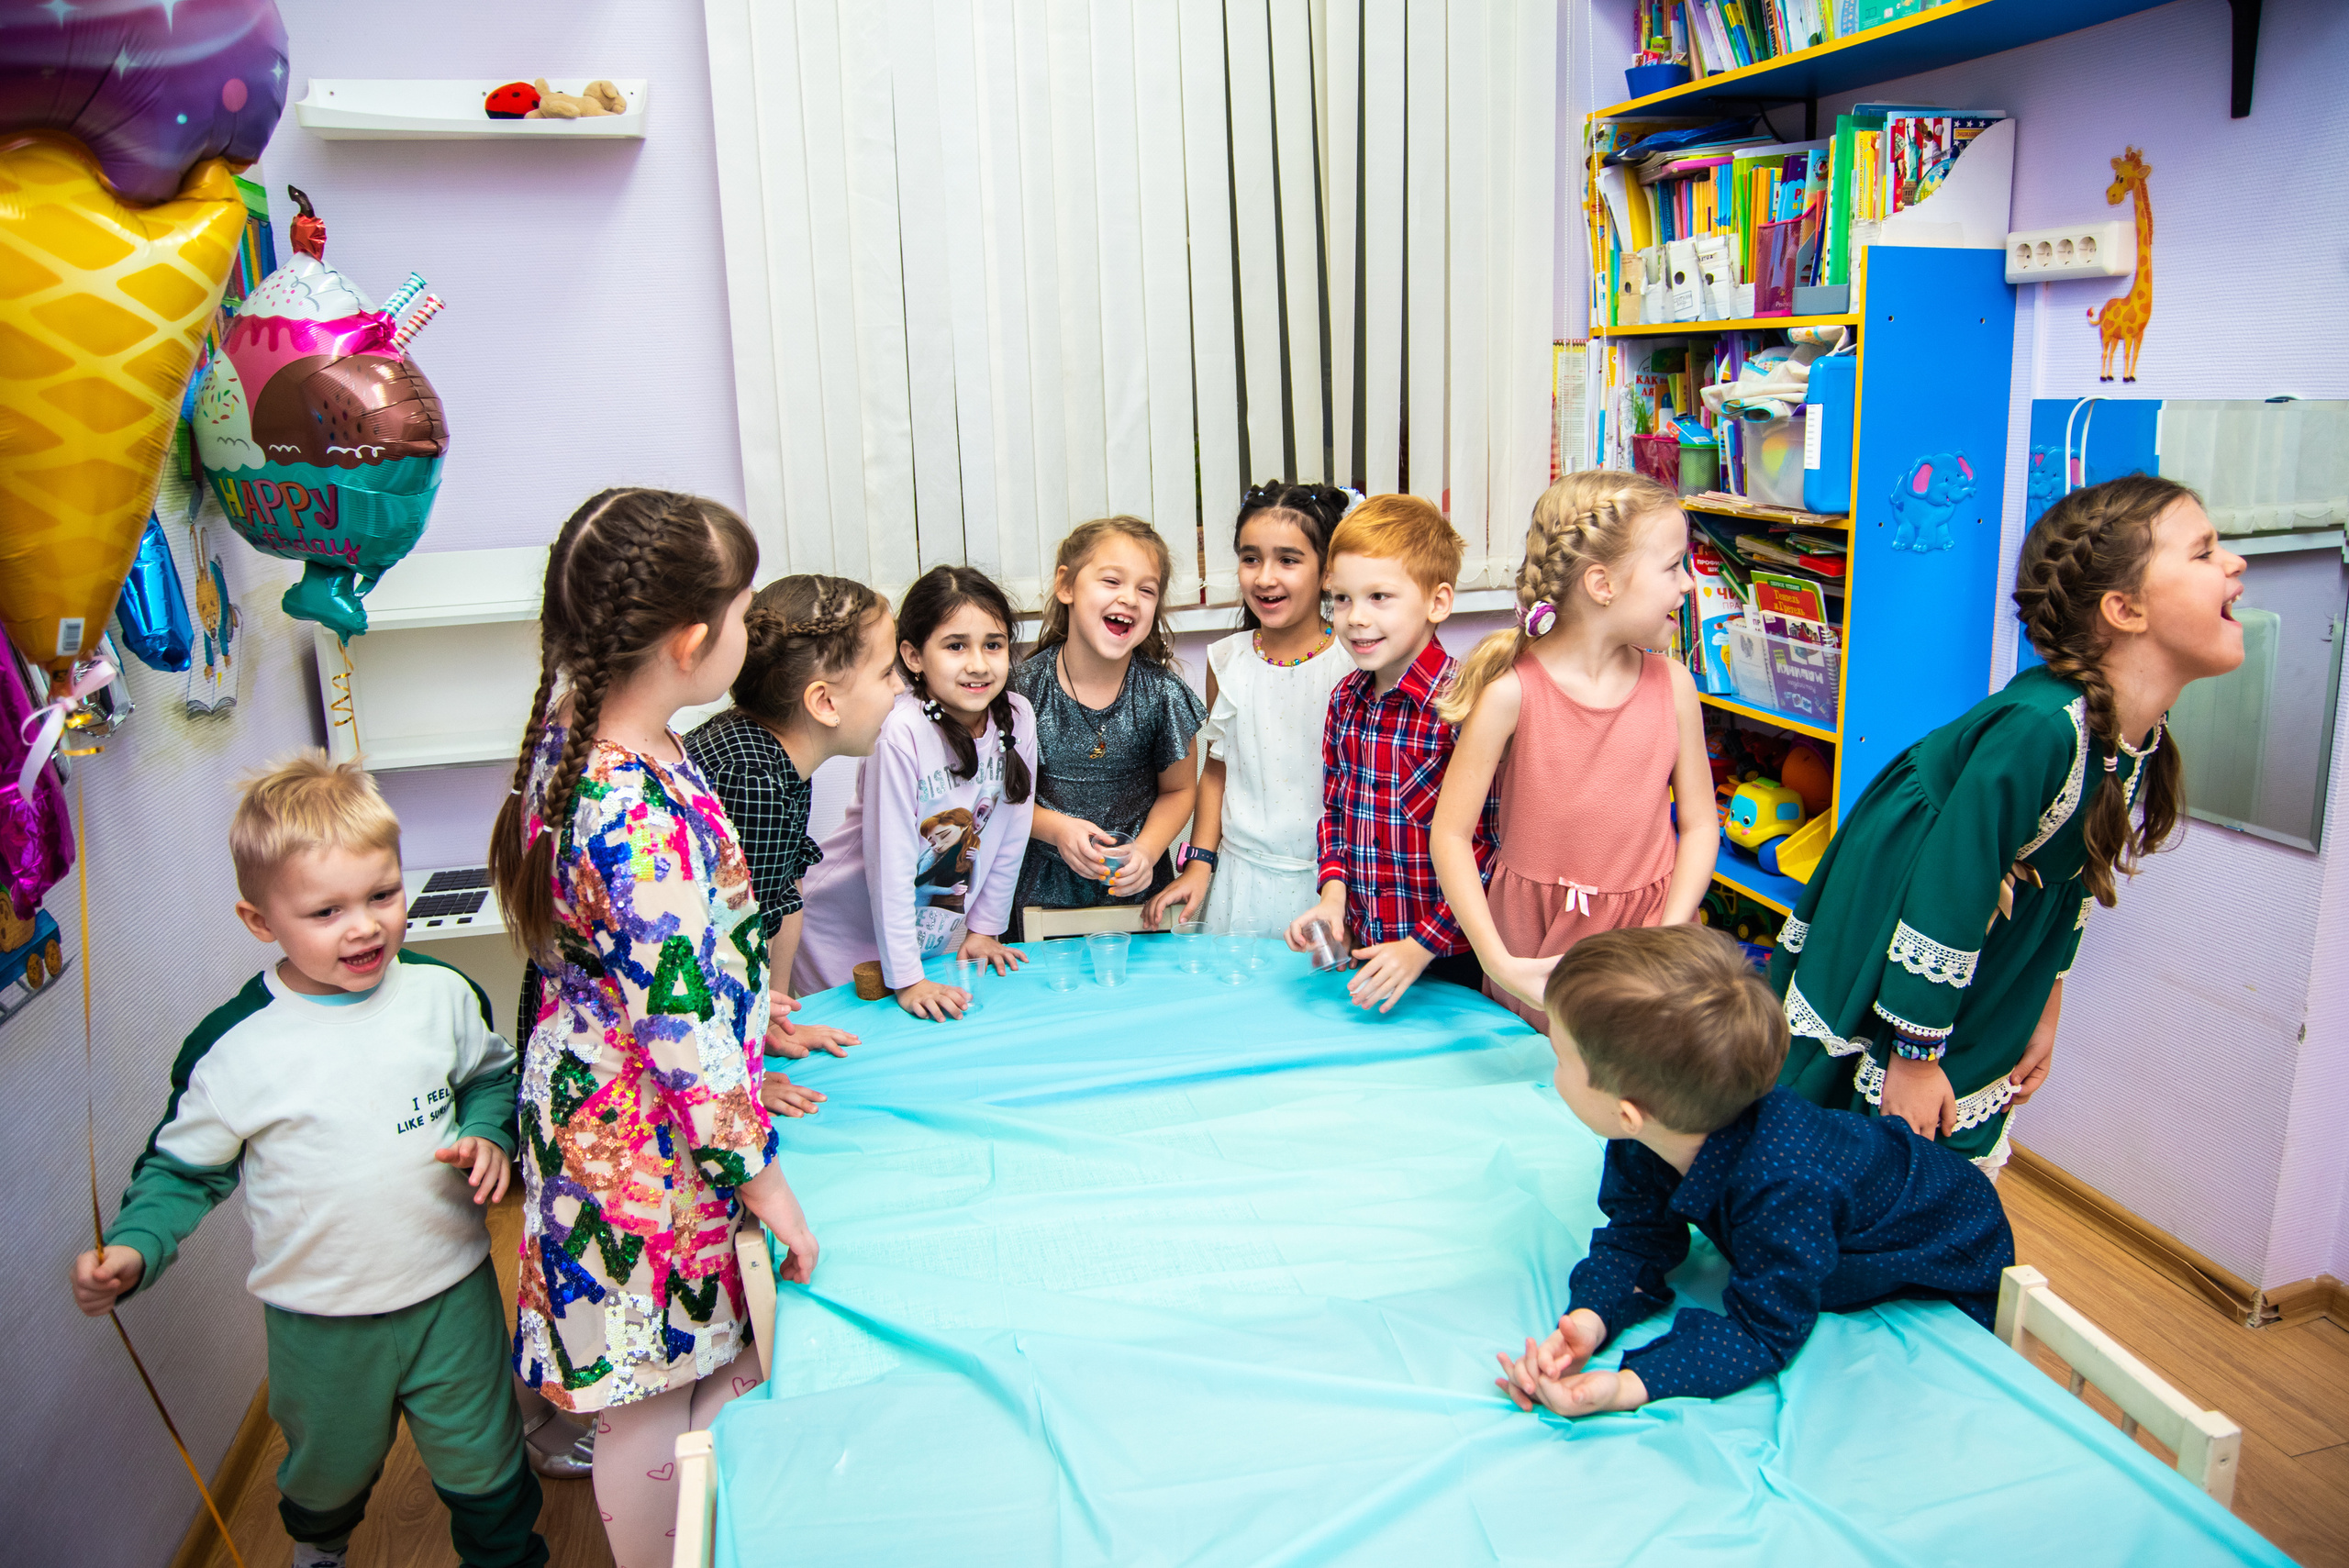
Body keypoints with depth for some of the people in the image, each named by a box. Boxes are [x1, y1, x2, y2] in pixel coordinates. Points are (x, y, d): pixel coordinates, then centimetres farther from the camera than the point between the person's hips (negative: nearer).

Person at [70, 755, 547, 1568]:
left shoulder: (441, 992, -11)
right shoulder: (233, 1046, -17)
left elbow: (492, 1073, 7)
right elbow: (183, 1166, -3)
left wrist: (489, 1133, -11)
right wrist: (132, 1249, -19)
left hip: (452, 1293, 1)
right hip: (320, 1322, 0)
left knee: (486, 1472, 15)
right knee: (329, 1472, 26)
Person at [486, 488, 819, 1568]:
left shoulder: (575, 731, -3)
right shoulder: (645, 826, -33)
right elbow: (688, 1041, -26)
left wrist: (750, 1016, 19)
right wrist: (760, 1175, -13)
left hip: (598, 1100, 9)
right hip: (652, 1148, -9)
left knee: (694, 1374, 27)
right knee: (660, 1411, 13)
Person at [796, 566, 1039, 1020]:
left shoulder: (1017, 718, -12)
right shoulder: (900, 733, -27)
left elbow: (1009, 838, -1)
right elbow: (890, 862, -25)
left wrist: (984, 927, 5)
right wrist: (906, 979, -22)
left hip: (943, 934, 5)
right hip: (852, 937, -5)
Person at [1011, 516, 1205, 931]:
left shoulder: (1163, 694, -12)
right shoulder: (1027, 687, -12)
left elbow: (1179, 789, 1)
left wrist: (1146, 849, -15)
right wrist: (1056, 828, -20)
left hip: (1138, 885, 0)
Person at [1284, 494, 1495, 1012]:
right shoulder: (1345, 699, 2)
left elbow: (1490, 848, -19)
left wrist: (1422, 945, -18)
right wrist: (1333, 893, -3)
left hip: (1449, 961, -6)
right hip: (1360, 947, 6)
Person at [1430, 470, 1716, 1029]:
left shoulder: (1671, 685, -3)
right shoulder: (1512, 692, -15)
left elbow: (1699, 824, 2)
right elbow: (1450, 836, -12)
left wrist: (1668, 942, -11)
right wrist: (1499, 963, -20)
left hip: (1646, 926, 3)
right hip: (1535, 945, -2)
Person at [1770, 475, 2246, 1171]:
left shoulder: (2137, 738, -4)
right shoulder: (2039, 727, -30)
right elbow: (1945, 890, -26)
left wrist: (2044, 1012, 17)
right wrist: (1914, 1055, -19)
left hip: (1981, 1020, 8)